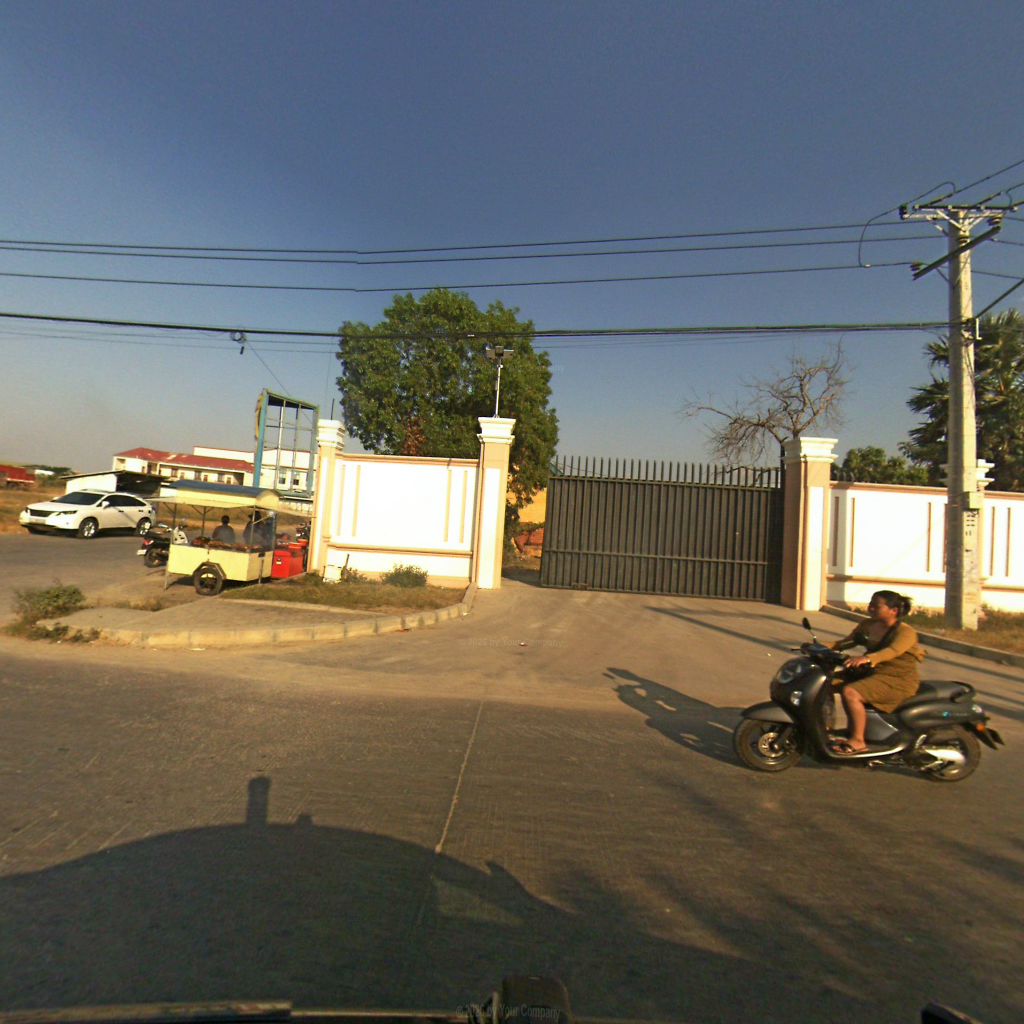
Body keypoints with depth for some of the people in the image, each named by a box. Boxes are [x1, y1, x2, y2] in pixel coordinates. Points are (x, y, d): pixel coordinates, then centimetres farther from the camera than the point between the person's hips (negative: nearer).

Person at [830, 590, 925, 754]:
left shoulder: (905, 632, -14)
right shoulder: (867, 625, 9)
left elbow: (892, 651, -34)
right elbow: (845, 642, 8)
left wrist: (867, 658, -53)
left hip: (898, 680, -9)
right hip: (872, 673, 9)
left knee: (850, 692, -29)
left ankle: (858, 741, -17)